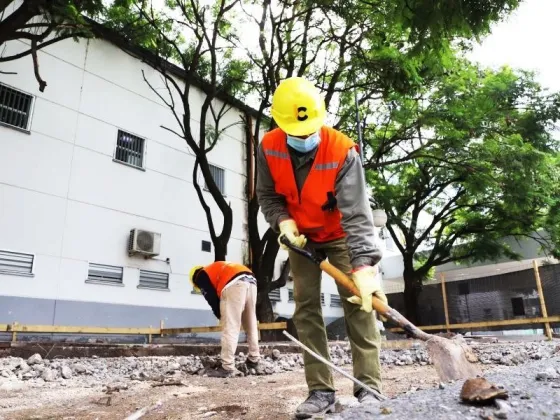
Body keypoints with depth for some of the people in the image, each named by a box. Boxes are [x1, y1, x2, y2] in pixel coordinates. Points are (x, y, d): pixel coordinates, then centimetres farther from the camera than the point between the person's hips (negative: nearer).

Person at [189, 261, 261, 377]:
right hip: (251, 281, 8)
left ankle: (227, 368, -6)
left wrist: (221, 317, 21)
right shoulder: (219, 270, 39)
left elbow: (212, 299, 9)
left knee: (229, 328, -5)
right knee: (251, 326, 18)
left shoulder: (201, 276, 19)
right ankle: (254, 361, 27)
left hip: (235, 284, -8)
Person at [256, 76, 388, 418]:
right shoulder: (269, 147, -18)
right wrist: (283, 221, -25)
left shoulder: (343, 151, -30)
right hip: (301, 236, 3)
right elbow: (267, 195, -5)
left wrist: (363, 265, -49)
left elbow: (357, 213, -38)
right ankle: (321, 391, 7)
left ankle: (369, 388, 2)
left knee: (358, 304, -8)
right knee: (306, 307, 0)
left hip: (340, 235, -3)